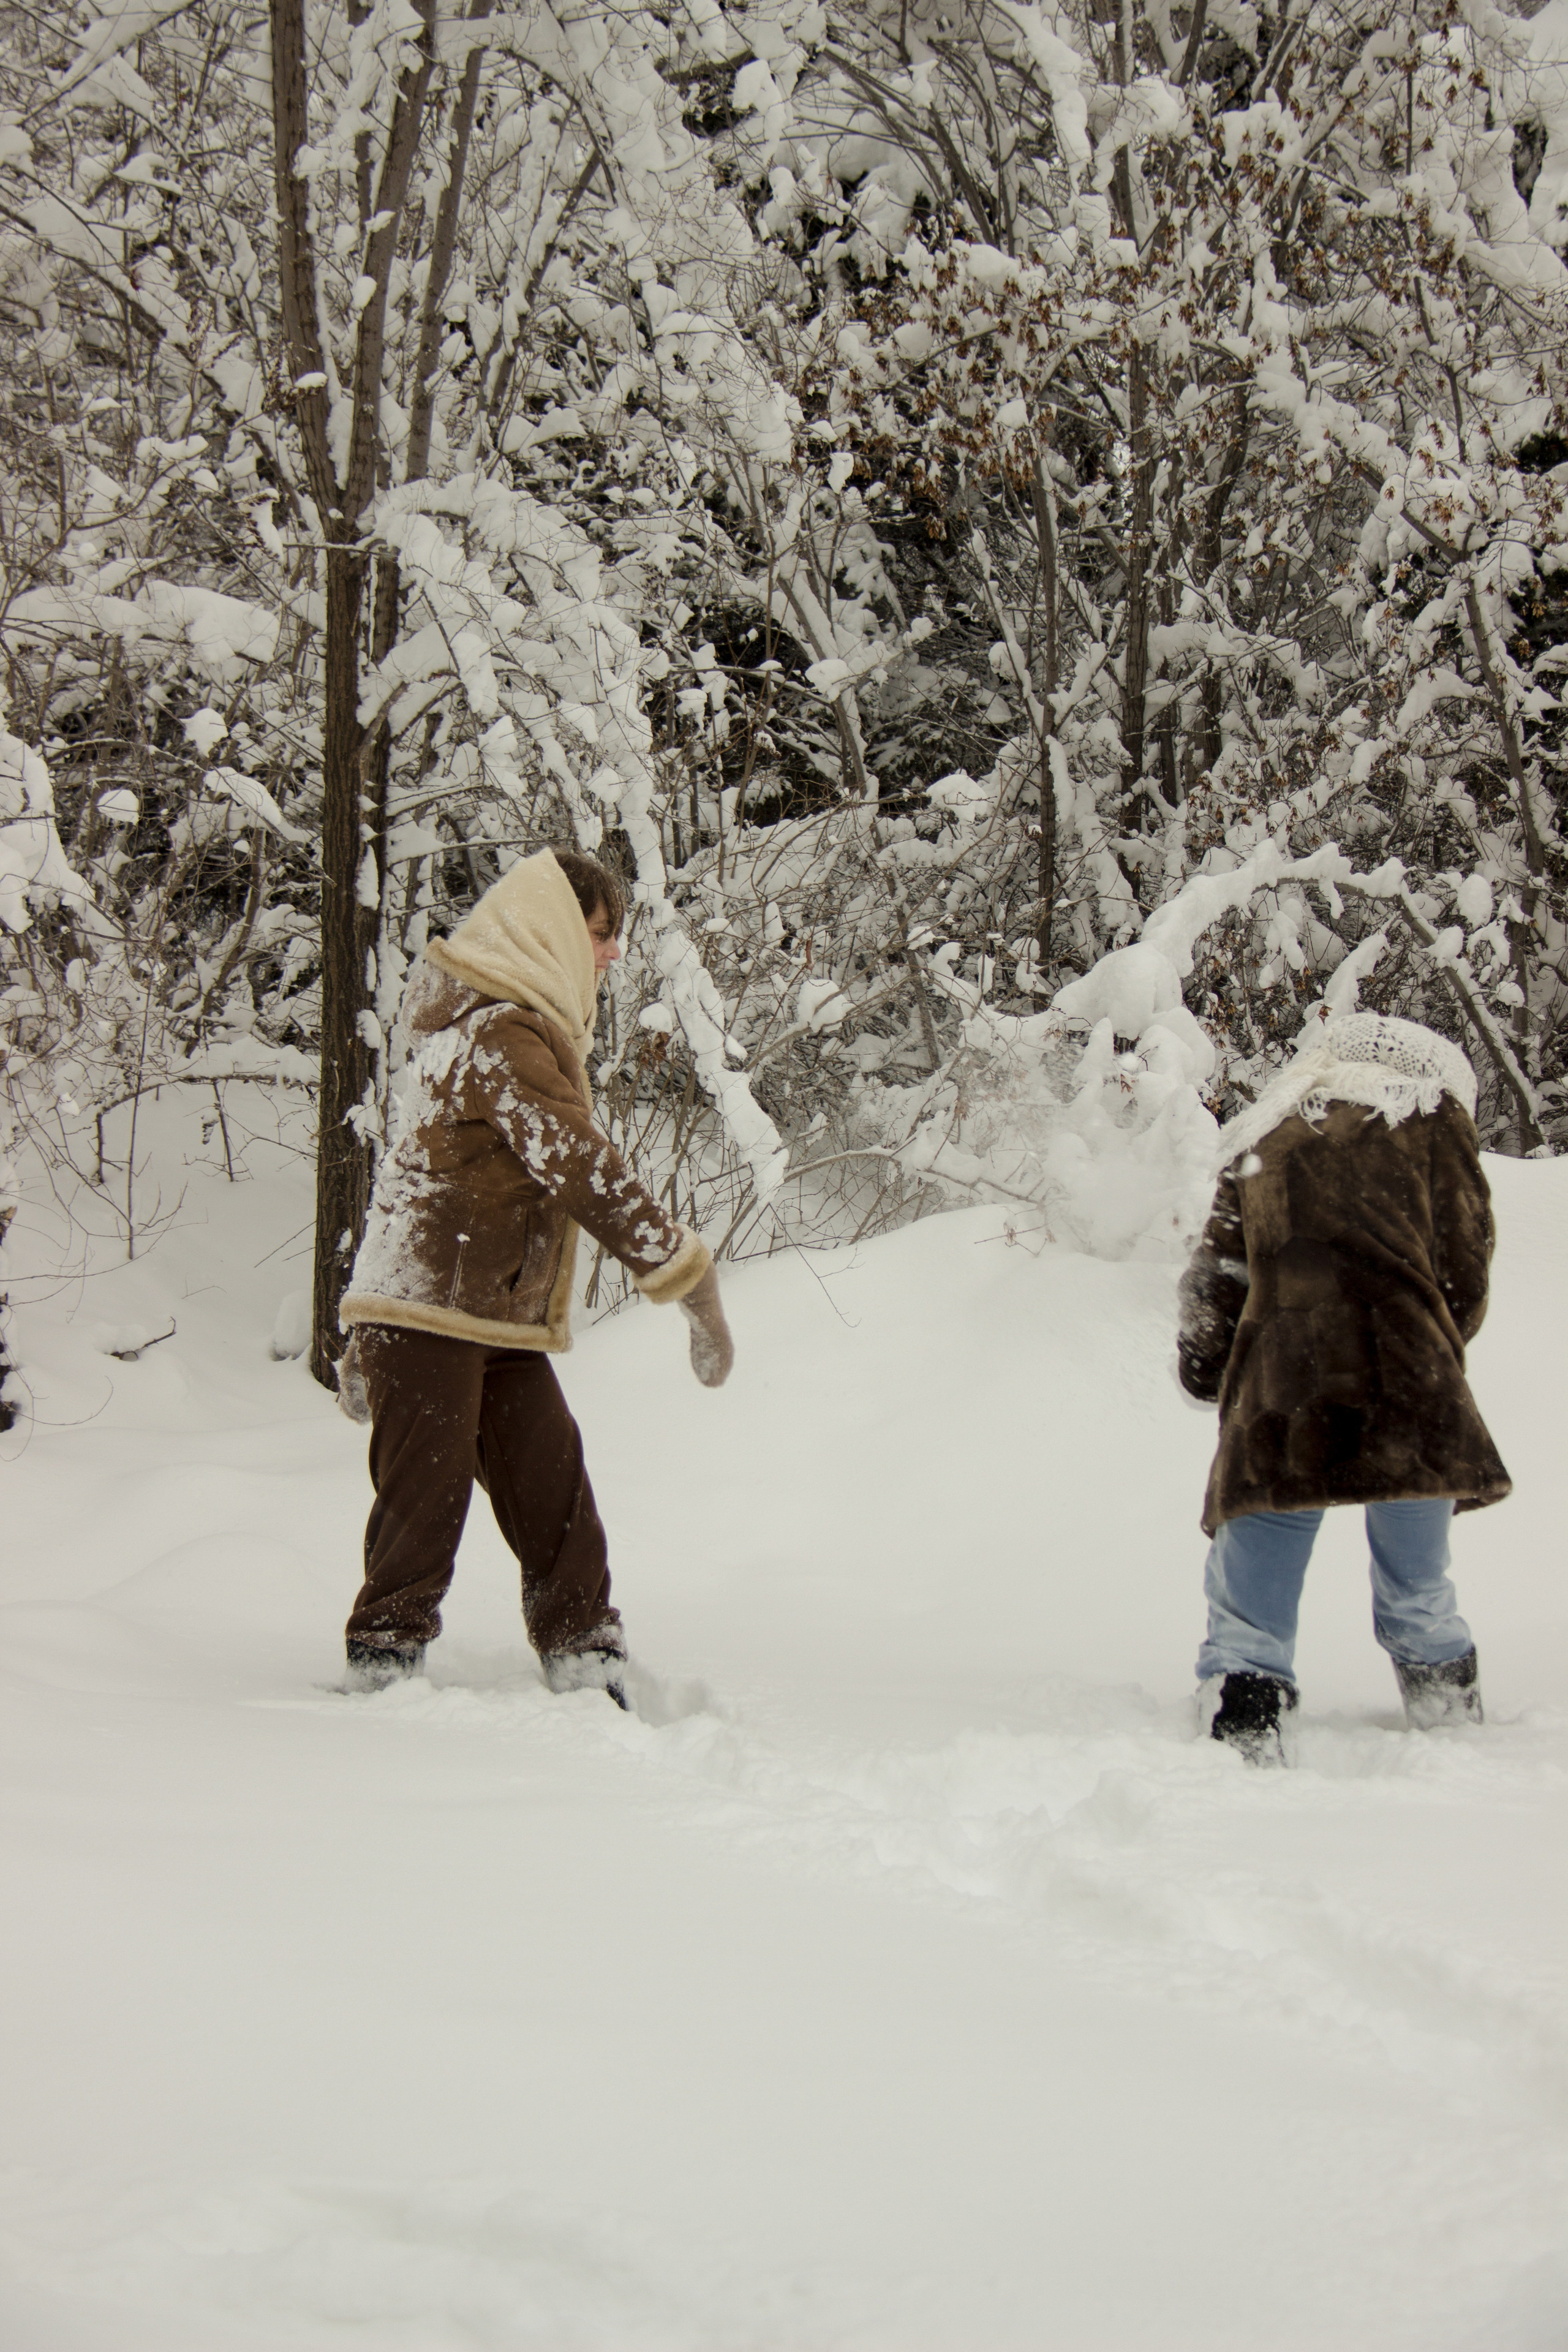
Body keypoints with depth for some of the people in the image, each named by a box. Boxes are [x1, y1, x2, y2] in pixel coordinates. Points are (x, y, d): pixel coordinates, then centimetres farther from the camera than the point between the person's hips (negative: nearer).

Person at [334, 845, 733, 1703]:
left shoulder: (501, 1025, 20)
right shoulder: (505, 1033, -14)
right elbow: (583, 1171, -22)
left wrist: (367, 1342, 26)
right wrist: (689, 1277, -20)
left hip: (502, 1321, 10)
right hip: (431, 1311, -10)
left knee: (553, 1492, 5)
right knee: (425, 1500, -6)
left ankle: (588, 1667, 7)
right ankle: (384, 1666, 2)